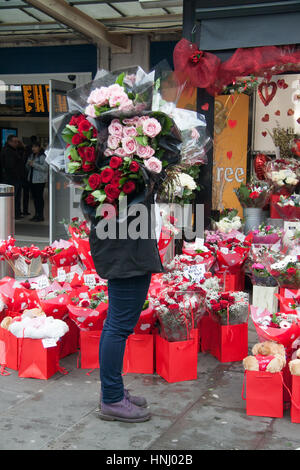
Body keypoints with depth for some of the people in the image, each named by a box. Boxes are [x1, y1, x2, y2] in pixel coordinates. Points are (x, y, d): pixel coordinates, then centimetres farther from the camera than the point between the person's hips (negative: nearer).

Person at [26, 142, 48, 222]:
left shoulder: (43, 156, -10)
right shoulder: (32, 155, 14)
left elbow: (45, 168, -19)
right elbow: (28, 167, 21)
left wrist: (34, 164, -21)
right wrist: (28, 164, -3)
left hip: (40, 180, -8)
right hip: (32, 179, 8)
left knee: (39, 197, -6)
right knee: (34, 197, 10)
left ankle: (41, 216, -1)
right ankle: (36, 214, 18)